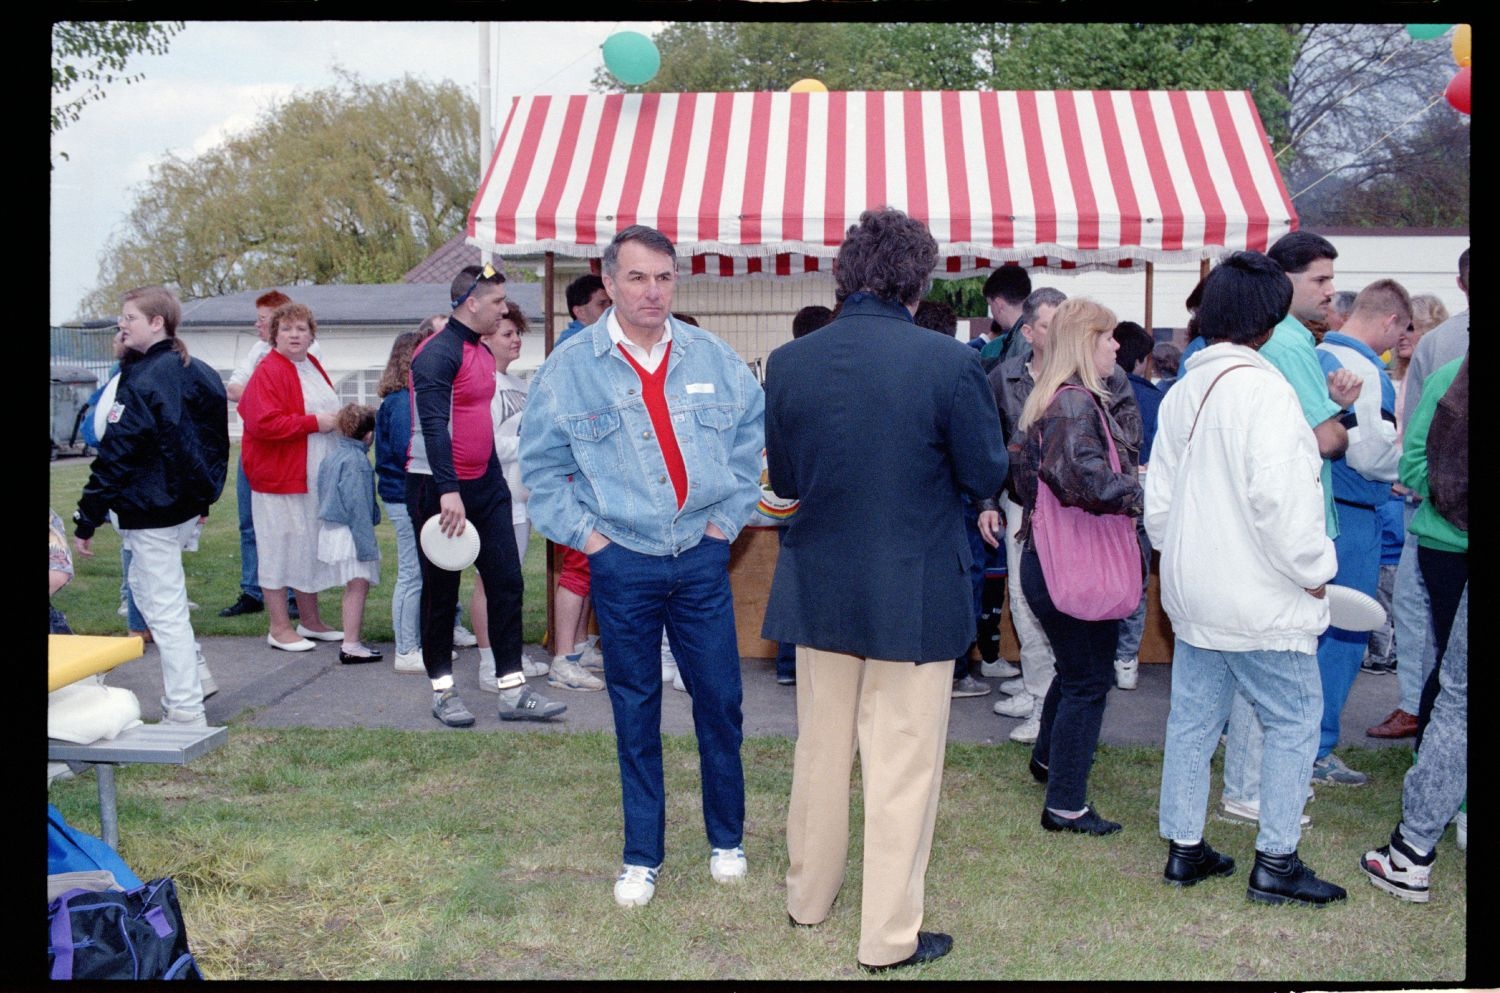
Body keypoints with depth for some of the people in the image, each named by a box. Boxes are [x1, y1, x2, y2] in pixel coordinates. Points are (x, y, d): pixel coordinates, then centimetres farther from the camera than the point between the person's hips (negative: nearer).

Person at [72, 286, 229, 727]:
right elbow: (216, 442, 16)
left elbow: (115, 456, -18)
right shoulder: (199, 374, 8)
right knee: (143, 587, 26)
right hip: (189, 507, 9)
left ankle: (186, 711, 5)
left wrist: (86, 521, -14)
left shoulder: (142, 381, -18)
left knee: (165, 608, -1)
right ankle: (194, 671, 24)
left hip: (152, 513, -9)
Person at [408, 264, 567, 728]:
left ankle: (512, 690, 9)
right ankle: (443, 691, 17)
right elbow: (433, 424, -25)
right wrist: (449, 491, -32)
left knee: (507, 582, 4)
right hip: (439, 488, -8)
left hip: (484, 485, 8)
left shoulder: (483, 352, 13)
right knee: (441, 591, 4)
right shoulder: (438, 352, -15)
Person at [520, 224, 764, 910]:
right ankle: (642, 857, 22)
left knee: (719, 701, 7)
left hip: (701, 558, 2)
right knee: (636, 712, 8)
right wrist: (585, 534, -3)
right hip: (622, 564, -1)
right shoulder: (569, 368, -4)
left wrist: (728, 516, 6)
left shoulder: (712, 359, 1)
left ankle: (726, 838, 27)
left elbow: (753, 436, 12)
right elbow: (540, 465, 3)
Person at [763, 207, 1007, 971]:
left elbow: (783, 479, 3)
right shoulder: (949, 364, -17)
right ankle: (889, 936, 18)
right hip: (914, 595, -4)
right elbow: (986, 476, -8)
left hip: (819, 587, 4)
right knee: (903, 765, 8)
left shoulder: (789, 363, -6)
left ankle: (808, 896, 37)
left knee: (821, 751, 20)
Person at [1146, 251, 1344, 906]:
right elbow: (1280, 499, -24)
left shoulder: (1182, 392, 9)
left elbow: (1158, 497, 13)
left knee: (1193, 717, 13)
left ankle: (1184, 848, 21)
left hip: (1192, 591, 8)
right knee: (1294, 720, 5)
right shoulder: (1263, 390, -17)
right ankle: (1275, 862, 9)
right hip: (1260, 597, -8)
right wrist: (1314, 571, -12)